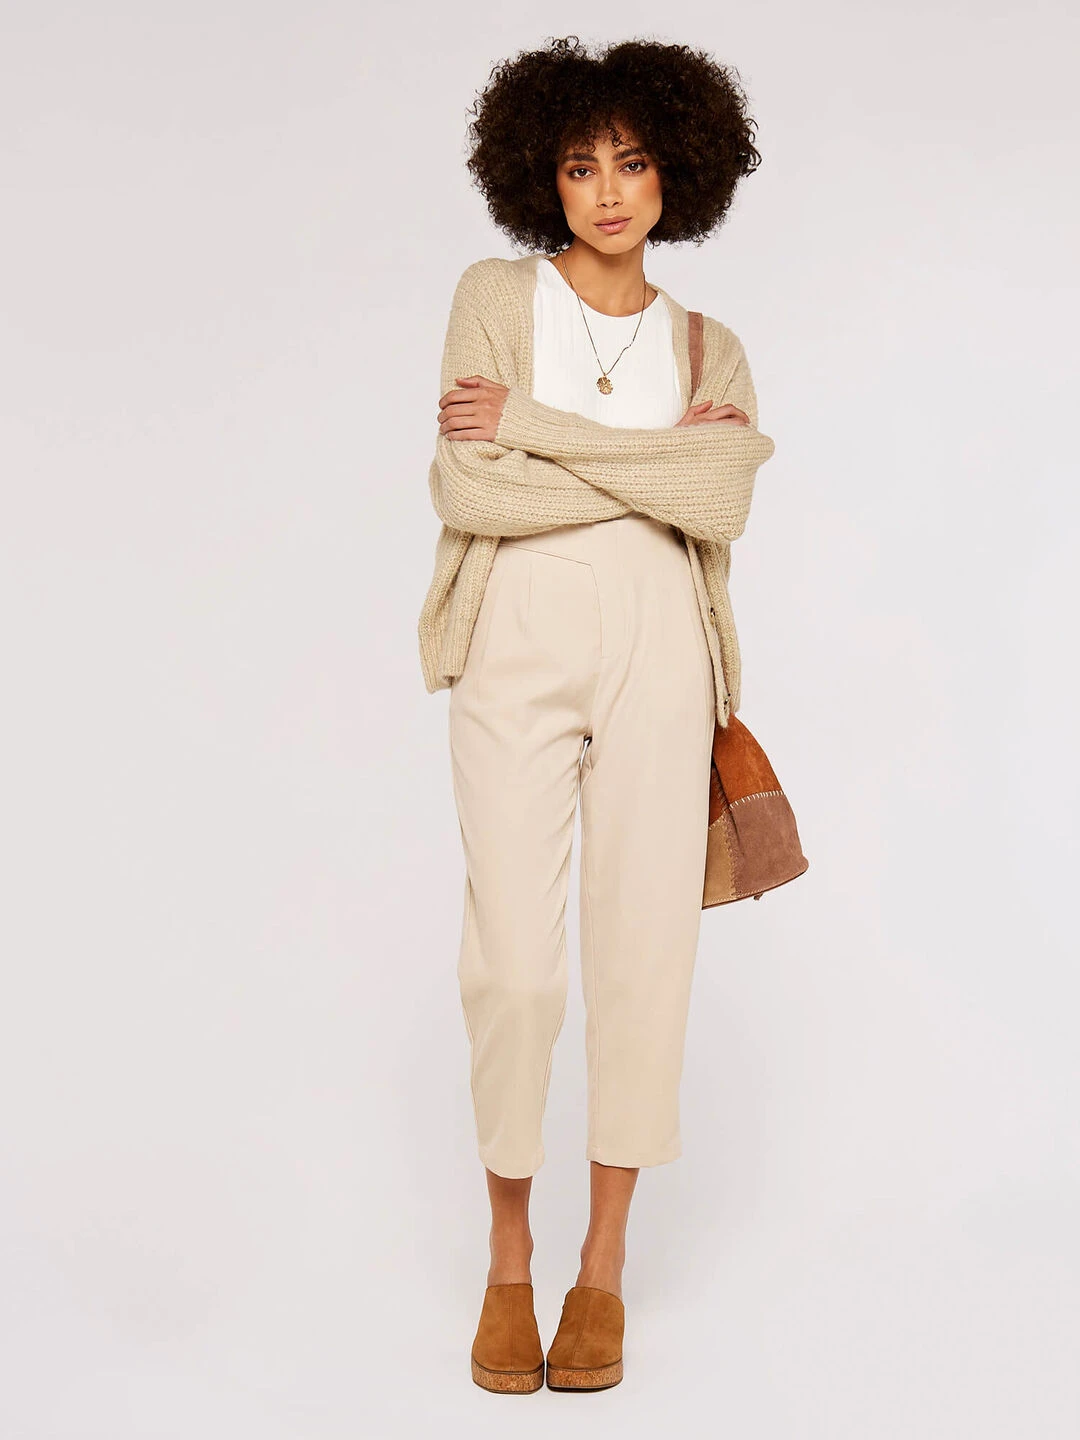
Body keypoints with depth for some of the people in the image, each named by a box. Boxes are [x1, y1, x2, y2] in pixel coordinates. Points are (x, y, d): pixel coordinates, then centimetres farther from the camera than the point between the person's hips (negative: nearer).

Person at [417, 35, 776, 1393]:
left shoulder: (710, 350, 12)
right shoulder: (494, 298, 5)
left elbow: (720, 506, -8)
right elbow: (468, 487, -9)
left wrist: (532, 425, -12)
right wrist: (653, 463, -8)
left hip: (654, 651, 2)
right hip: (515, 652, -2)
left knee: (645, 950, -2)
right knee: (514, 964, -7)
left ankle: (604, 1265, 14)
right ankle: (508, 1257, 14)